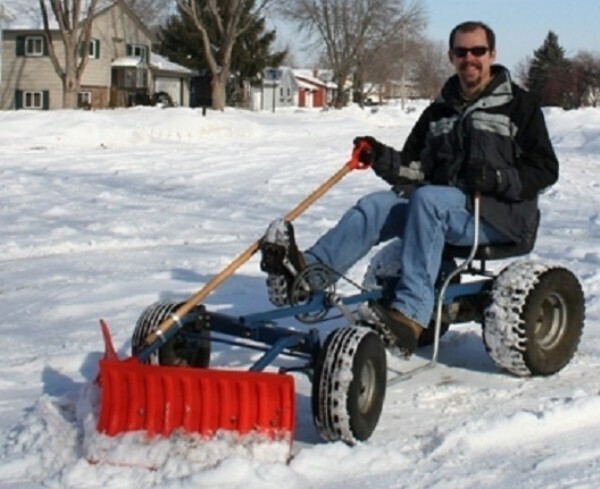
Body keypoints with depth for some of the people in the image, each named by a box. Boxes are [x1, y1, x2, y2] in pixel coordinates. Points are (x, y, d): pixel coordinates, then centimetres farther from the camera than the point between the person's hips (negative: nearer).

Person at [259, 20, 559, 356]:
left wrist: (499, 178, -19)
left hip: (502, 213, -6)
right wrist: (382, 158, -2)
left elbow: (545, 169, -1)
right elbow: (416, 168, 18)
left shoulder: (519, 105, 5)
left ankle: (409, 316, -46)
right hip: (444, 209, 6)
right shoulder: (439, 111, 21)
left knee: (427, 199, -34)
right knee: (377, 205, -18)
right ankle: (308, 272, -40)